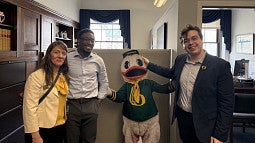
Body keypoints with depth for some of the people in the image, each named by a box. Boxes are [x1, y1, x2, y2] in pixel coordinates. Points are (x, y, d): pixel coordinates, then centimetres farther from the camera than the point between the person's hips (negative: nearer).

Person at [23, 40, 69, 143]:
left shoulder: (64, 76, 5)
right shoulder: (36, 76, -15)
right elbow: (30, 107, -18)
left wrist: (65, 120, 11)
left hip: (60, 127, 7)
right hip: (42, 130, -6)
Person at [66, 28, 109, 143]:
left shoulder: (98, 60, 6)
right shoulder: (67, 58, -2)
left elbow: (104, 81, 17)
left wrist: (100, 98, 11)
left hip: (91, 105, 2)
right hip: (71, 104, -1)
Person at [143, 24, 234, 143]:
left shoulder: (220, 66, -17)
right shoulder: (180, 59, 0)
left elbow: (227, 103, -15)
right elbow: (172, 73, 21)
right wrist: (149, 65, 19)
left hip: (203, 124, -5)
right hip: (181, 116, 5)